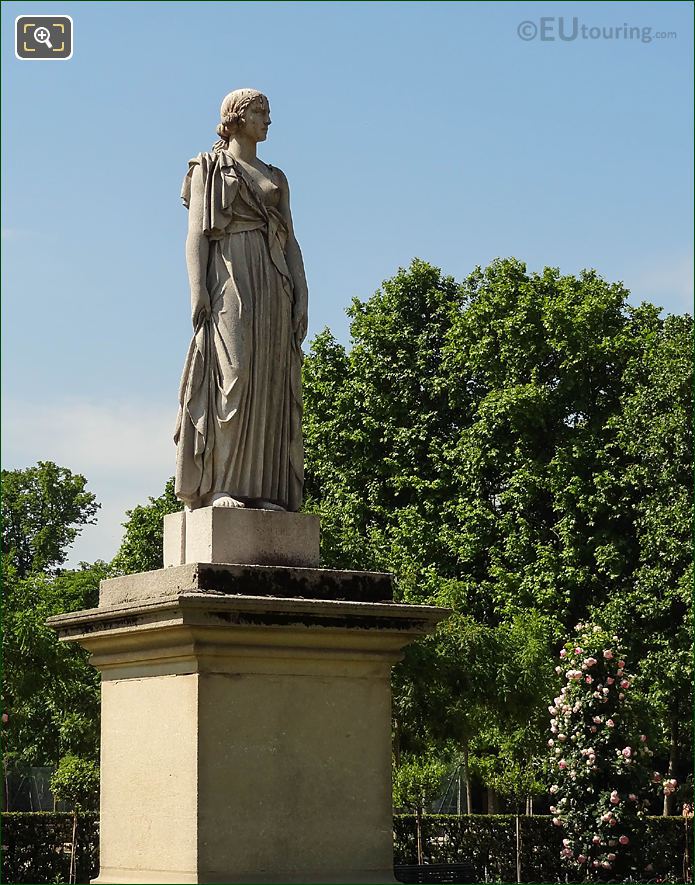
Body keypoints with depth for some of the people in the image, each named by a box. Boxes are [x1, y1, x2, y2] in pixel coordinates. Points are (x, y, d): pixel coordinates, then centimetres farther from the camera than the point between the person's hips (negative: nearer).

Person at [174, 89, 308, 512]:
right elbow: (197, 232, 0)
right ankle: (219, 490, -19)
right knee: (230, 378, -17)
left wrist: (301, 297, 5)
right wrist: (198, 289, -14)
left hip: (272, 286, 5)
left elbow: (291, 242, 18)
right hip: (228, 278, -5)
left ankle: (262, 492, -6)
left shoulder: (276, 178, 24)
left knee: (270, 385, -4)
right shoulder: (209, 168, 10)